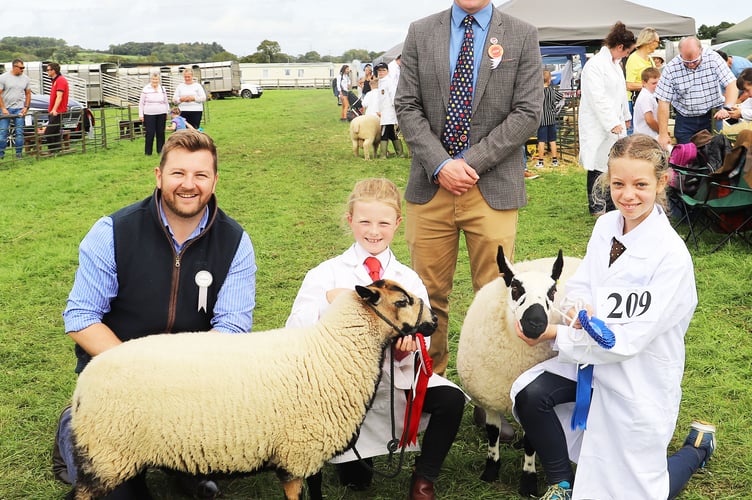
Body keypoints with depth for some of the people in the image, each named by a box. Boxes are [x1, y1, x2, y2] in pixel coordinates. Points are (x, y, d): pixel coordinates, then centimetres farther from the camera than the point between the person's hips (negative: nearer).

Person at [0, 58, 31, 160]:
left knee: (19, 132, 1)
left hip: (19, 109, 2)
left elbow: (28, 94, 12)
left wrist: (26, 107, 1)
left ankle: (19, 154, 9)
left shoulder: (25, 78, 6)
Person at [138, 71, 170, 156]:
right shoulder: (146, 89, 1)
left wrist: (167, 113, 11)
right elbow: (141, 103, 4)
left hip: (161, 114, 3)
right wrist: (141, 115, -1)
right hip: (149, 115, -3)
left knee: (161, 133, 4)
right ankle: (148, 152, 5)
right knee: (150, 133, -4)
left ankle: (161, 151, 12)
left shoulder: (162, 89, 9)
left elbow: (166, 102, 18)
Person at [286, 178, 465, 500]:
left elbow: (420, 342, 2)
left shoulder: (408, 279, 8)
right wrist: (329, 299, -25)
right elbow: (294, 333, -10)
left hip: (397, 379, 3)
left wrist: (407, 342, -21)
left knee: (450, 398, -21)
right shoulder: (326, 274, 2)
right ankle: (351, 461, 11)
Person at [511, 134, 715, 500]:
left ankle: (697, 446, 32)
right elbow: (579, 284, 2)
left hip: (640, 379, -5)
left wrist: (557, 335, -22)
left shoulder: (672, 257, -23)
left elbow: (630, 339, -23)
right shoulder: (606, 225, -4)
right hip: (593, 360, 5)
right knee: (529, 393, -20)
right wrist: (579, 307, -22)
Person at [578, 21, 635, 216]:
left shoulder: (615, 64, 15)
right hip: (598, 125, -9)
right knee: (597, 166, -1)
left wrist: (625, 117, 25)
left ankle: (609, 203, 16)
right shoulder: (595, 65, -15)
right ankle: (596, 206, 10)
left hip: (614, 123, 9)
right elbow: (598, 98, -20)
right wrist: (612, 123, -20)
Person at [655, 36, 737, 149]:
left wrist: (727, 108, -30)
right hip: (685, 121, 0)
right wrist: (663, 134, -13)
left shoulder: (713, 58, -9)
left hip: (713, 115, 0)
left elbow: (731, 84, -11)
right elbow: (663, 102, -10)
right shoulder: (670, 69, -12)